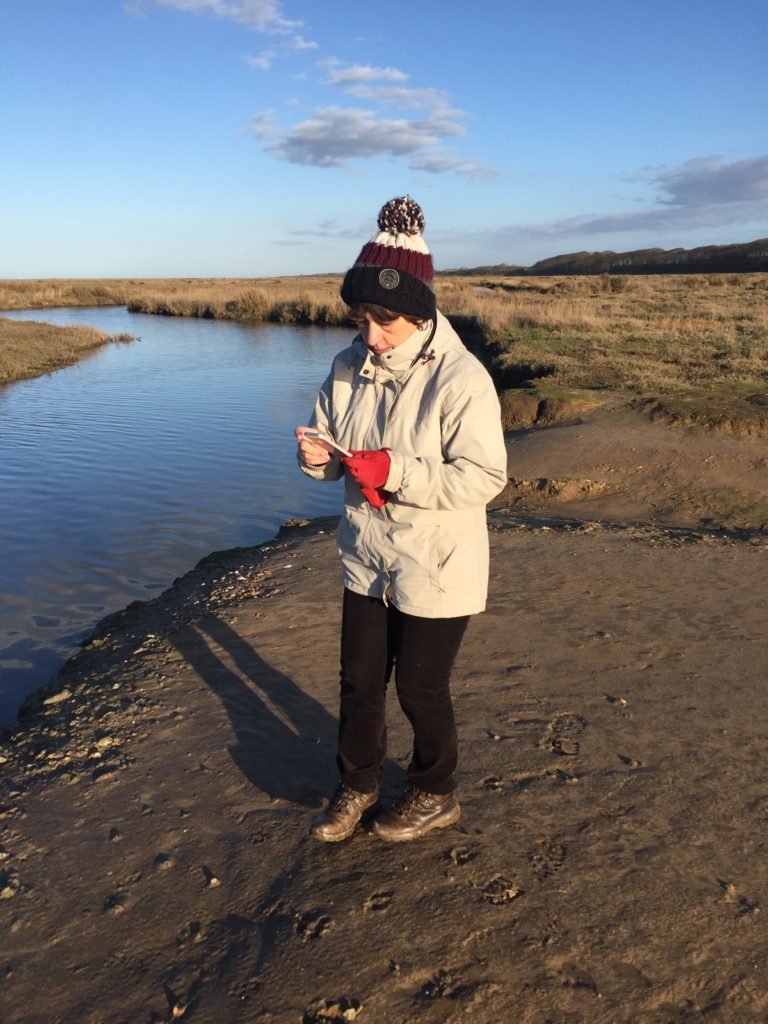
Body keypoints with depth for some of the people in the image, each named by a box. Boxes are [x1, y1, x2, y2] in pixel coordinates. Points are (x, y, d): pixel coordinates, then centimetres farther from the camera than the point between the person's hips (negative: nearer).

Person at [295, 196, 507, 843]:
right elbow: (330, 436, 9)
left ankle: (436, 797, 38)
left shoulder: (459, 378, -20)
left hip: (436, 569, -6)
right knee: (360, 681, 18)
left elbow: (484, 477, -23)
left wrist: (395, 471, -29)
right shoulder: (349, 368, -1)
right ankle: (358, 787, 42)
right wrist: (318, 453, -15)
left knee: (420, 690, 10)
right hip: (368, 559, 6)